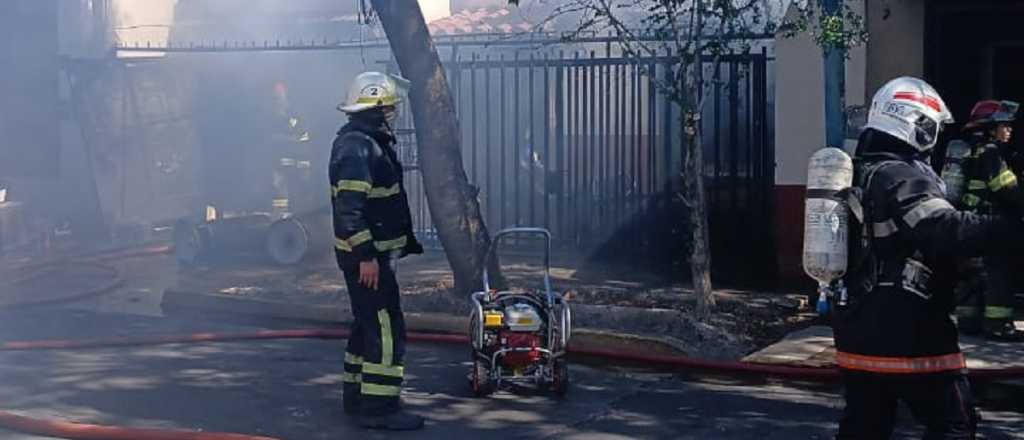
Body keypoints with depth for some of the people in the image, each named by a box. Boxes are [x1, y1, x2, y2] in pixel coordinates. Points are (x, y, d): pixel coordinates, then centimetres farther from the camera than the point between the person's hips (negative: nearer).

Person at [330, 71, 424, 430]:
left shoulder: (372, 143, 16)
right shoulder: (356, 147, -19)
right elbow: (349, 207, -26)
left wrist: (407, 242, 26)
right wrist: (366, 256, -27)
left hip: (375, 252, 11)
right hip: (366, 255, -11)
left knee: (368, 324, 18)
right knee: (386, 329, -11)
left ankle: (357, 395, 28)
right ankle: (379, 407, -8)